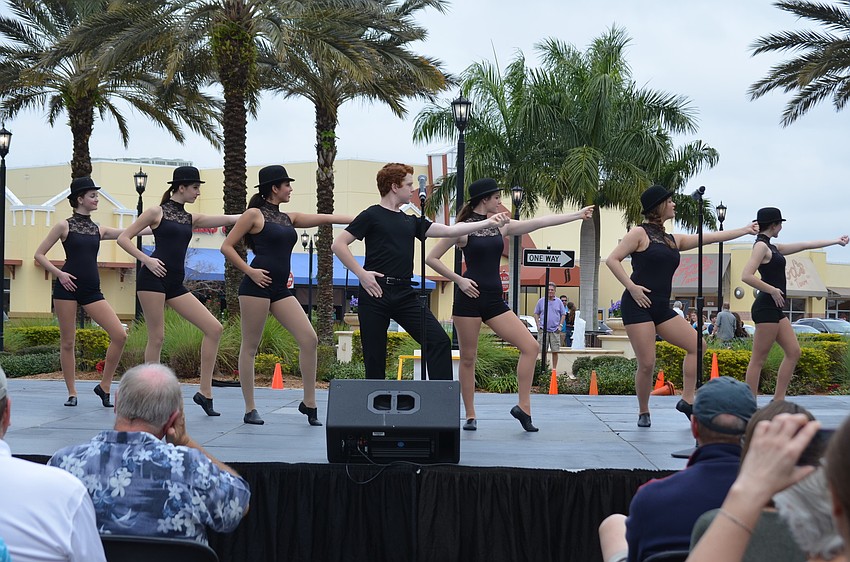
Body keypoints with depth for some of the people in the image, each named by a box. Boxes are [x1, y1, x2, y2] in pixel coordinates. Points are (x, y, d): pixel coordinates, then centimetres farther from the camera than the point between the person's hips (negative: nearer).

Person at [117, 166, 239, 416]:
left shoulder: (191, 218, 18)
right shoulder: (157, 212, 2)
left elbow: (228, 219, 12)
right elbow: (123, 238, -1)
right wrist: (146, 259, -12)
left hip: (175, 284, 7)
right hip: (153, 278, -7)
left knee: (214, 328, -3)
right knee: (157, 337, -7)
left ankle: (205, 391, -1)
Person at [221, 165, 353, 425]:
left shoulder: (288, 219, 18)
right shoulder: (254, 214, -1)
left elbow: (325, 218, 18)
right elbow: (227, 247, -3)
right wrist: (250, 271, -11)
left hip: (280, 289, 7)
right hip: (257, 286, -7)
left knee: (309, 339, -4)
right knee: (250, 346, 0)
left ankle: (309, 403, 2)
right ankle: (250, 409, 7)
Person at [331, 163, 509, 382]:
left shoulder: (411, 222, 19)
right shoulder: (372, 216, 1)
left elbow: (449, 231, 17)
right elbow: (338, 244, -4)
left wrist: (488, 223, 12)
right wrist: (361, 273, -12)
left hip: (405, 294, 5)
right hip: (375, 292, -5)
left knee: (439, 341, -8)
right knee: (374, 356, -1)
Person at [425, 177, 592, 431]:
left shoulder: (501, 227, 11)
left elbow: (540, 221, 10)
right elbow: (432, 258, -4)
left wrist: (577, 215, 8)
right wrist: (458, 280, -12)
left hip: (494, 300, 6)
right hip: (469, 297, -6)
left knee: (531, 346, -5)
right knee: (468, 358, 1)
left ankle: (523, 406, 1)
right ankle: (470, 415, 13)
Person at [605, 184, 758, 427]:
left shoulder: (673, 240, 18)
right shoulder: (640, 233, -2)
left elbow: (710, 237, 22)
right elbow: (612, 260, -7)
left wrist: (745, 230, 24)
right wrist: (632, 287, -16)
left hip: (662, 308, 8)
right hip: (638, 306, -8)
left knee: (696, 345, 0)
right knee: (647, 364, -10)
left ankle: (687, 399, 7)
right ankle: (643, 413, 8)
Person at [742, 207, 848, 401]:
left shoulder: (772, 248, 18)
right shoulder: (761, 246, -11)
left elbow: (805, 245, 27)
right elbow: (746, 276, -23)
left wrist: (836, 241, 32)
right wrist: (772, 290, -16)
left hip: (775, 309, 10)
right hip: (766, 307, -10)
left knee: (793, 352, 9)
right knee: (758, 359, -7)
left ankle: (778, 400, 11)